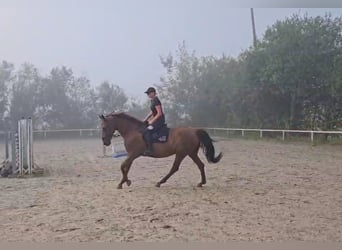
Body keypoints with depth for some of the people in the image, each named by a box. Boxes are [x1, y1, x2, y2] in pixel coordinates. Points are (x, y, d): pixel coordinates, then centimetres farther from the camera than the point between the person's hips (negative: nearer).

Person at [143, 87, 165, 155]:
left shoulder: (156, 101, -17)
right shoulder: (152, 101, 14)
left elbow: (159, 113, -21)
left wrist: (152, 121, -18)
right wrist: (145, 119, 15)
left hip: (160, 120, -11)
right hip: (156, 120, 11)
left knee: (147, 131, -26)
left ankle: (149, 150, -28)